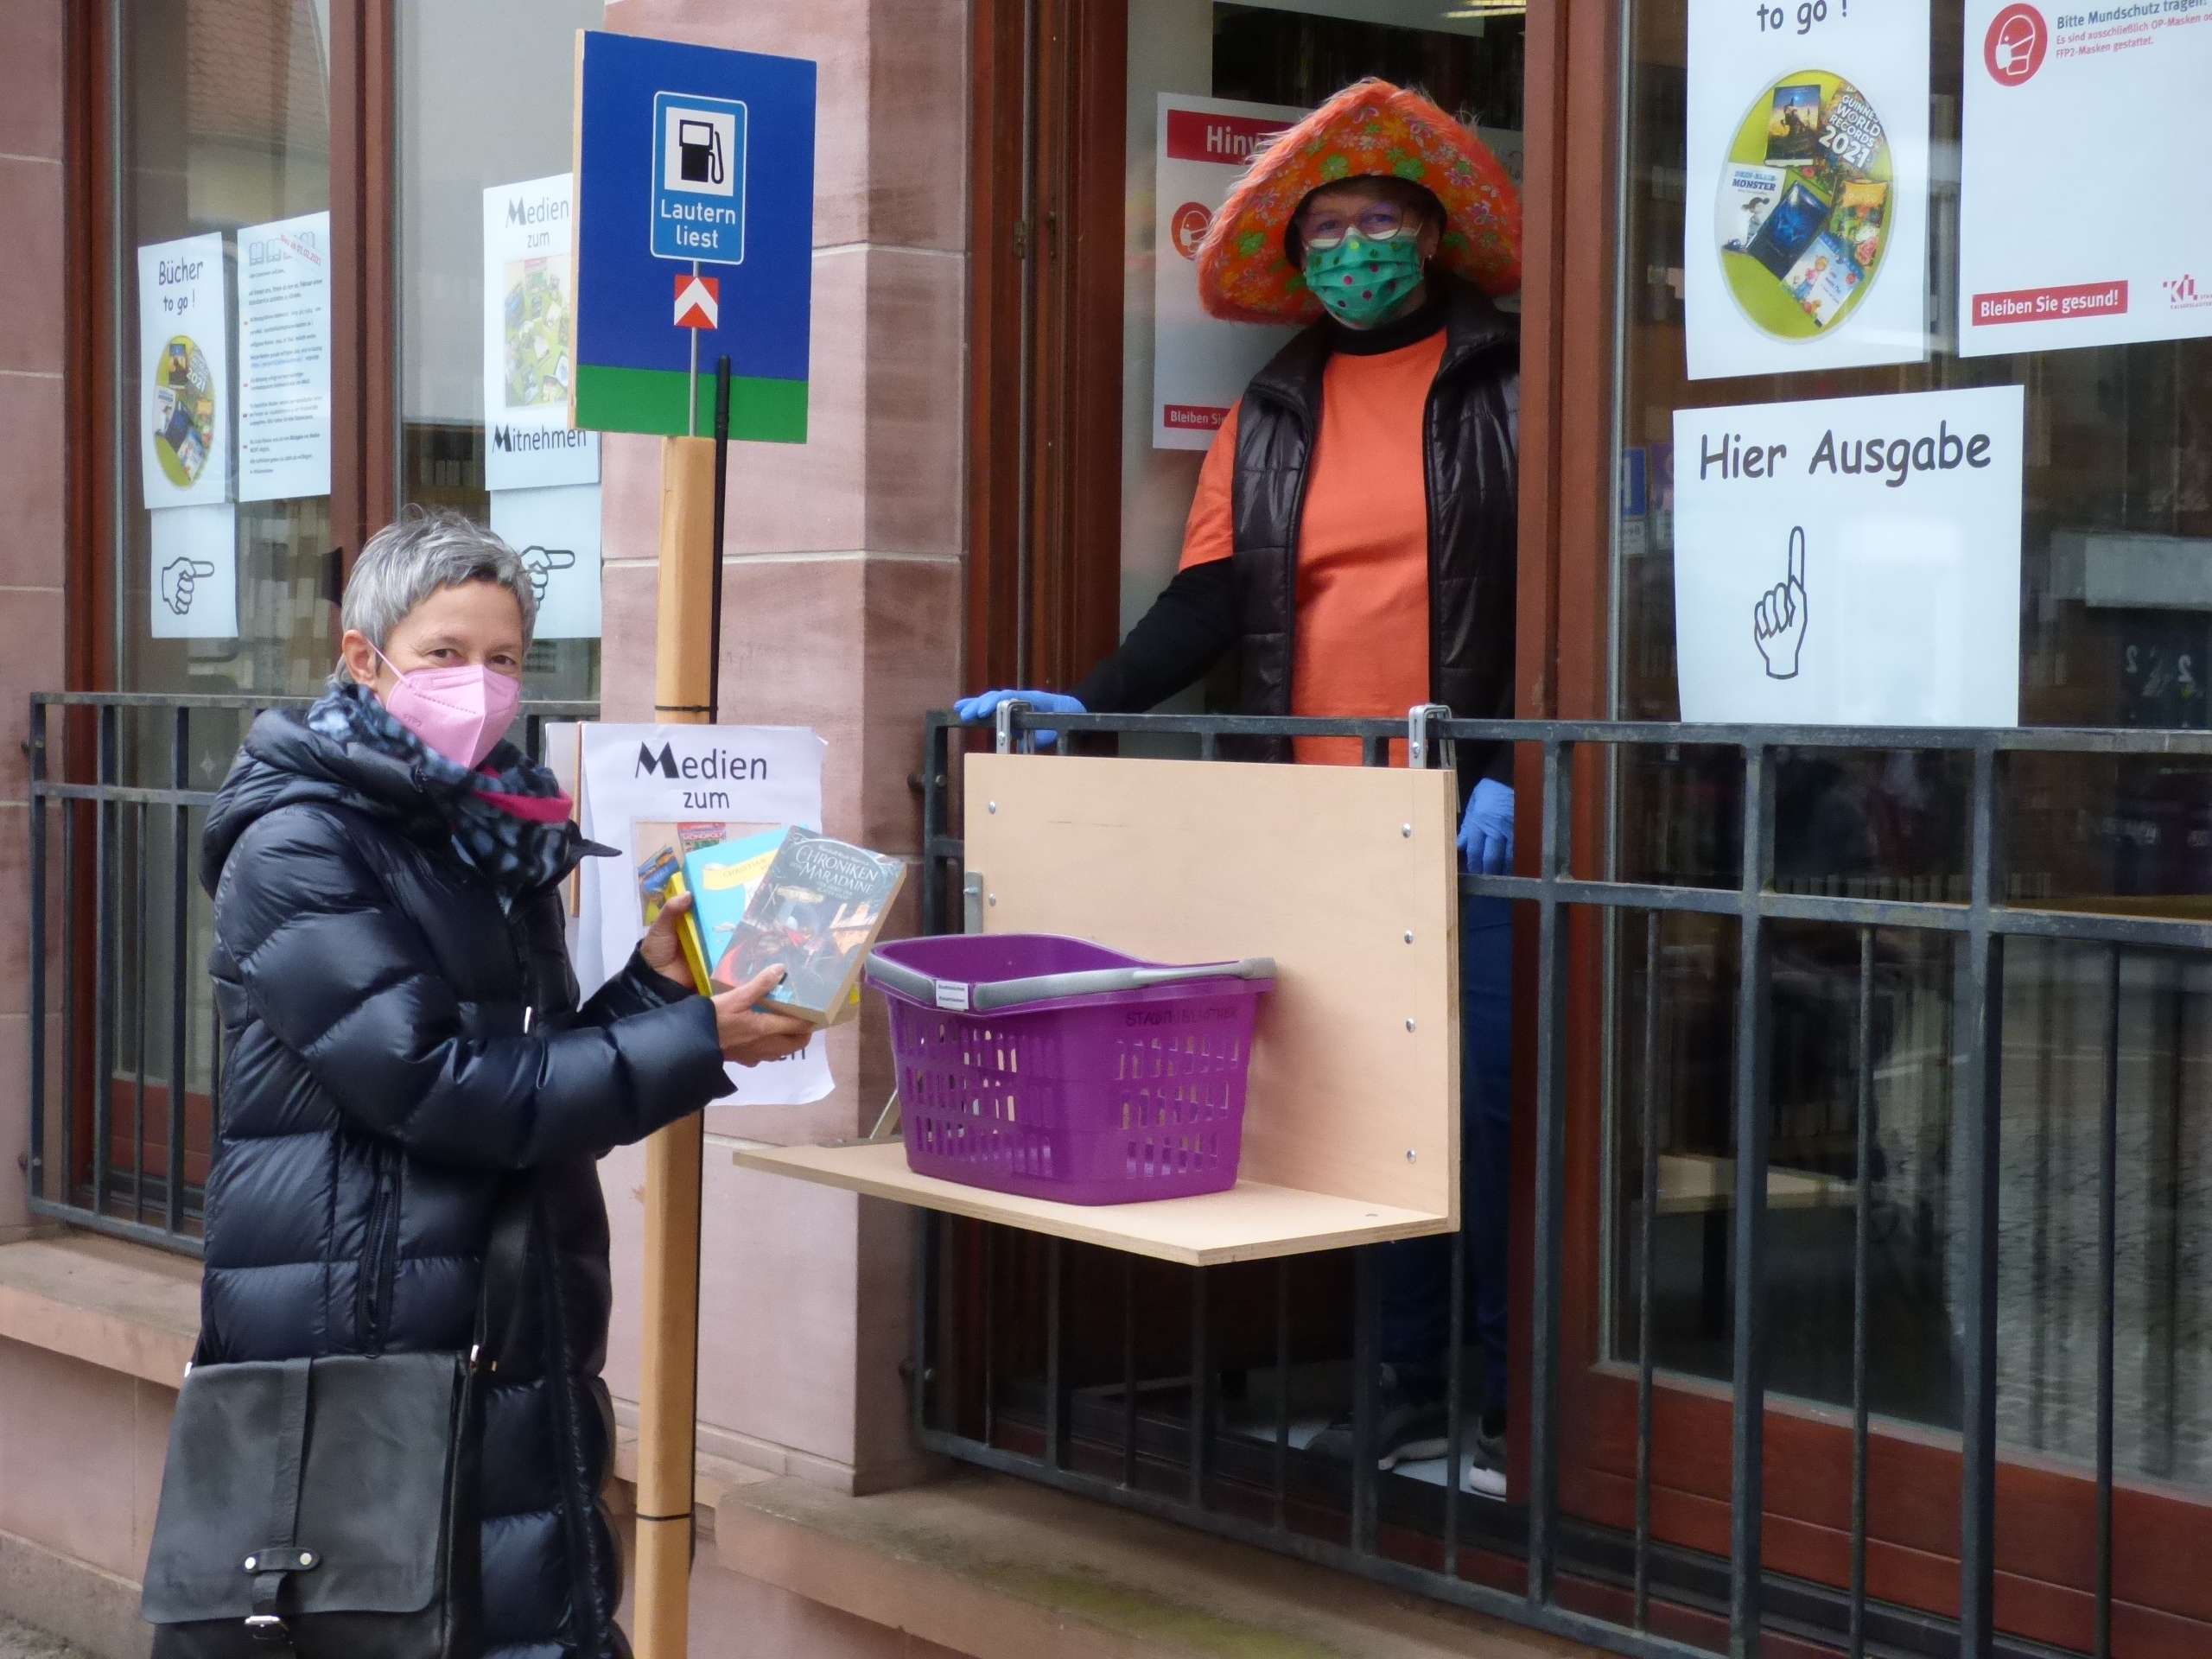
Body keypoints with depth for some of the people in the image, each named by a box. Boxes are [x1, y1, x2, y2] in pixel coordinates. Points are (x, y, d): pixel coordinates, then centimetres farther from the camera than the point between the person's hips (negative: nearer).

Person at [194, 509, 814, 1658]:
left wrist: (656, 982, -1)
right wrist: (694, 1044, -16)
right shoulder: (299, 850, -10)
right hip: (358, 1344, -7)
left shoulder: (495, 835, 14)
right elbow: (433, 1088, -18)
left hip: (510, 1334, 7)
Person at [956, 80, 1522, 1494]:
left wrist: (1515, 769, -15)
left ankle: (1515, 1400, 6)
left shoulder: (1505, 385, 2)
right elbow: (1211, 603, 7)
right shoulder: (1271, 419, 14)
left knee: (1493, 1098, -3)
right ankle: (1410, 1390, 16)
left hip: (1480, 811, -4)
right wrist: (1085, 705, -7)